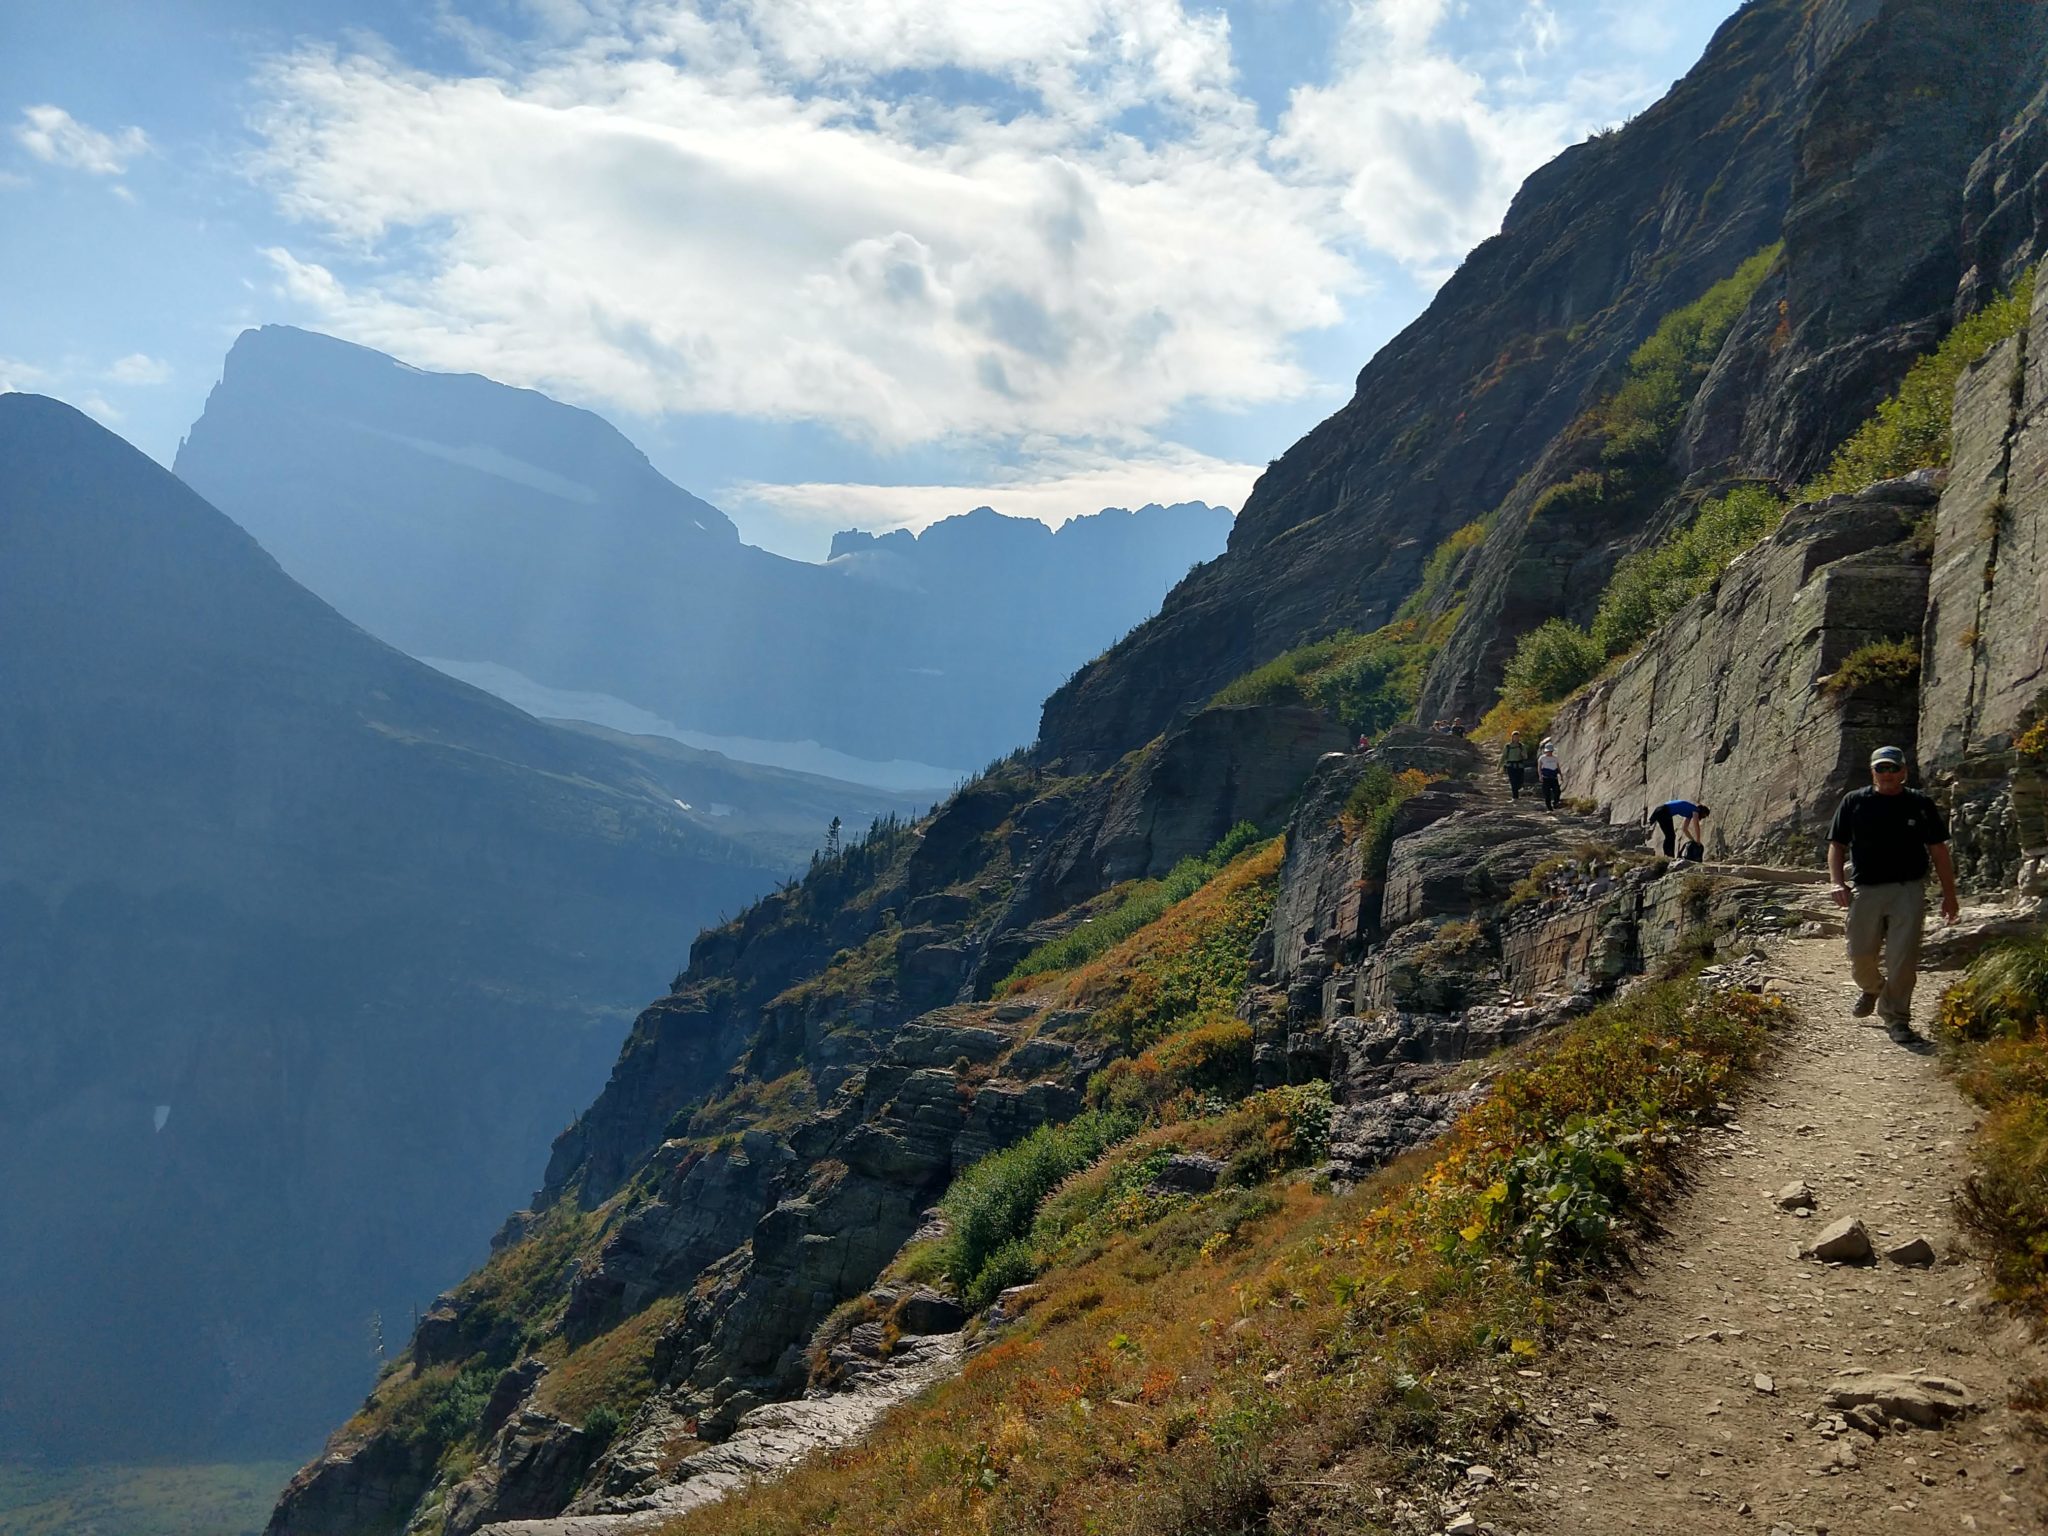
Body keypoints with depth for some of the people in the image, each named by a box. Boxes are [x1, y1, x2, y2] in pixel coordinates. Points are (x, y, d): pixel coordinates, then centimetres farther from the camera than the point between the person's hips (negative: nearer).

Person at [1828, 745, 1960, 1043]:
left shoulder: (1921, 804, 5)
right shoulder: (1854, 802, 5)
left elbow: (1938, 850, 10)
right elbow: (1837, 845, 7)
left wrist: (1949, 894, 9)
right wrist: (1837, 882, -8)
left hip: (1908, 891, -1)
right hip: (1865, 890, 1)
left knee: (1903, 958, -6)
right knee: (1861, 955, 5)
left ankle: (1896, 1018, 7)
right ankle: (1871, 988, 38)